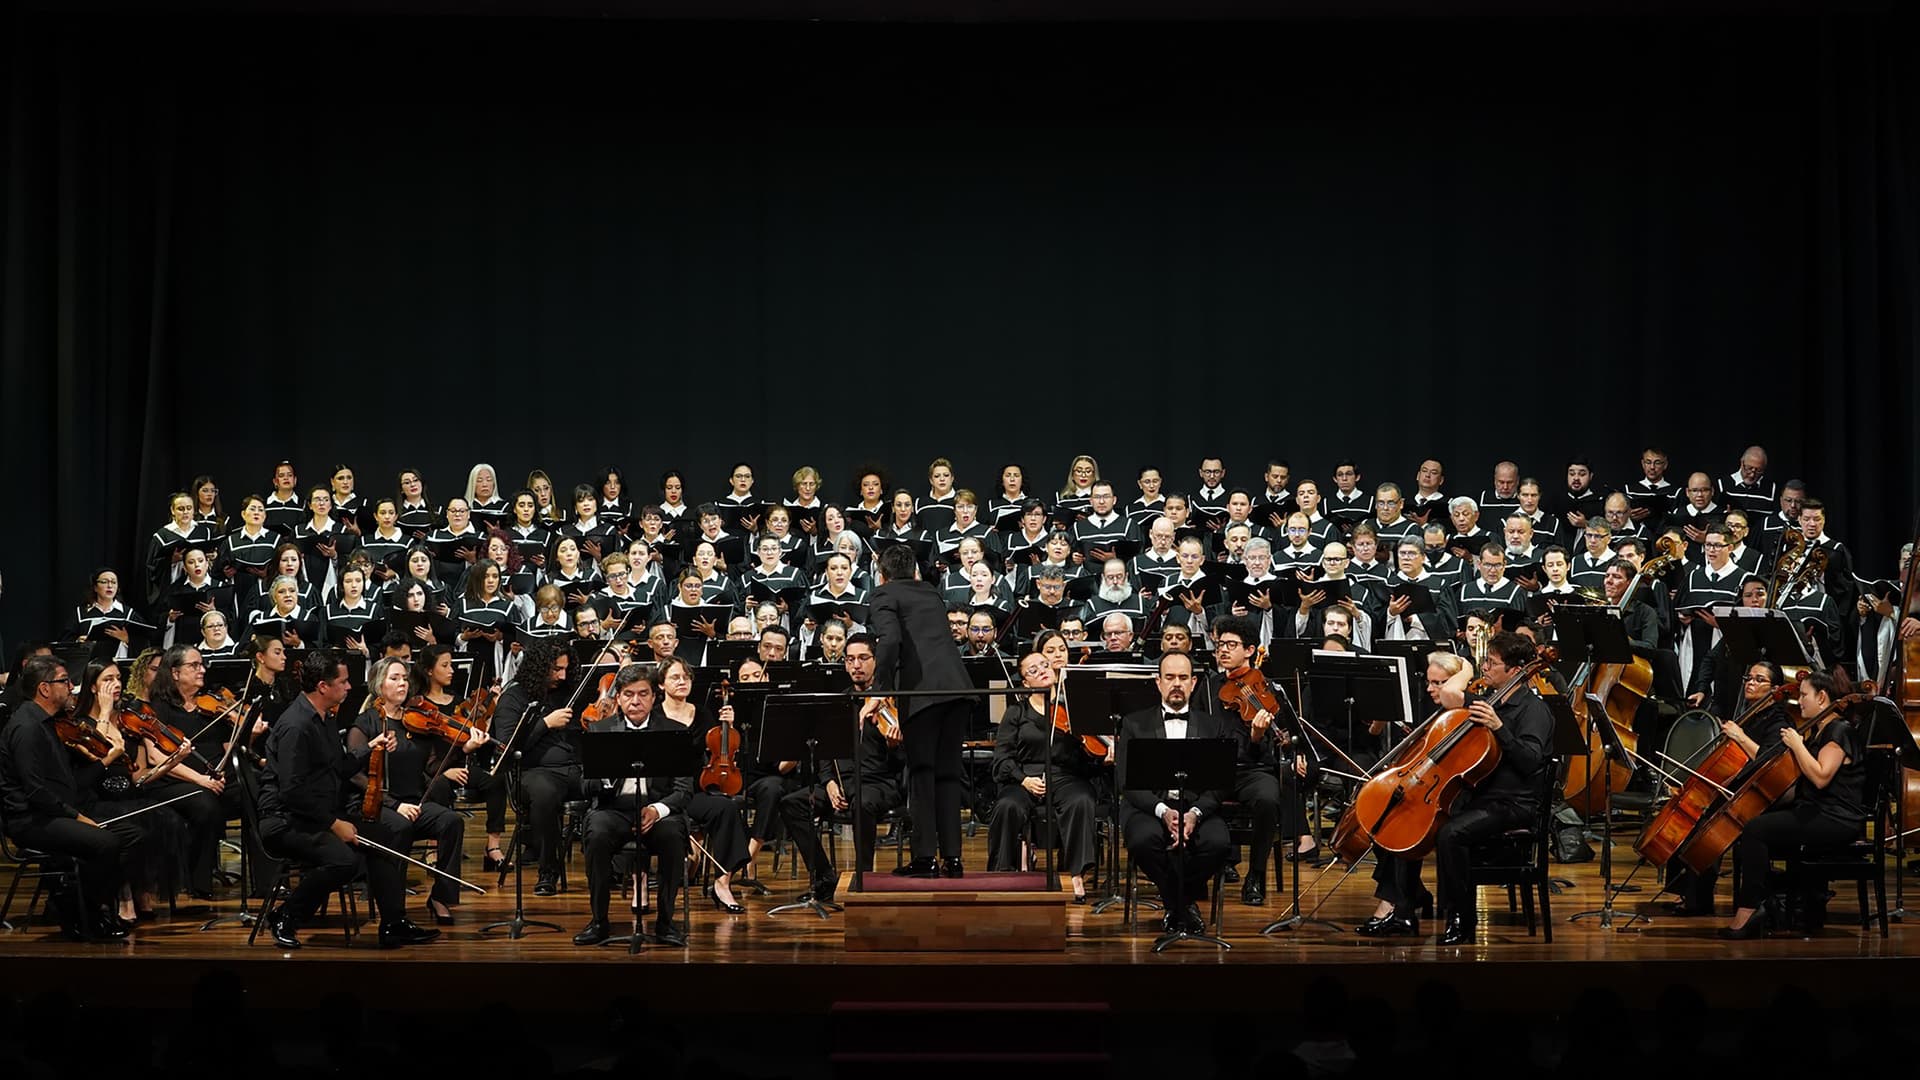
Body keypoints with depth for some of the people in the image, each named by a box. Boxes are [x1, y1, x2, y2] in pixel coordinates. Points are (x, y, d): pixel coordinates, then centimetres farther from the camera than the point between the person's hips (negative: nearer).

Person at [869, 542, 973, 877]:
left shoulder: (885, 595, 5)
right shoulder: (931, 593, 25)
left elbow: (890, 639, -12)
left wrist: (882, 690, -10)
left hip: (922, 690, -6)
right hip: (957, 686, 6)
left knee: (921, 772, 0)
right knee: (948, 772, 10)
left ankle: (925, 857, -3)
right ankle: (951, 856, 8)